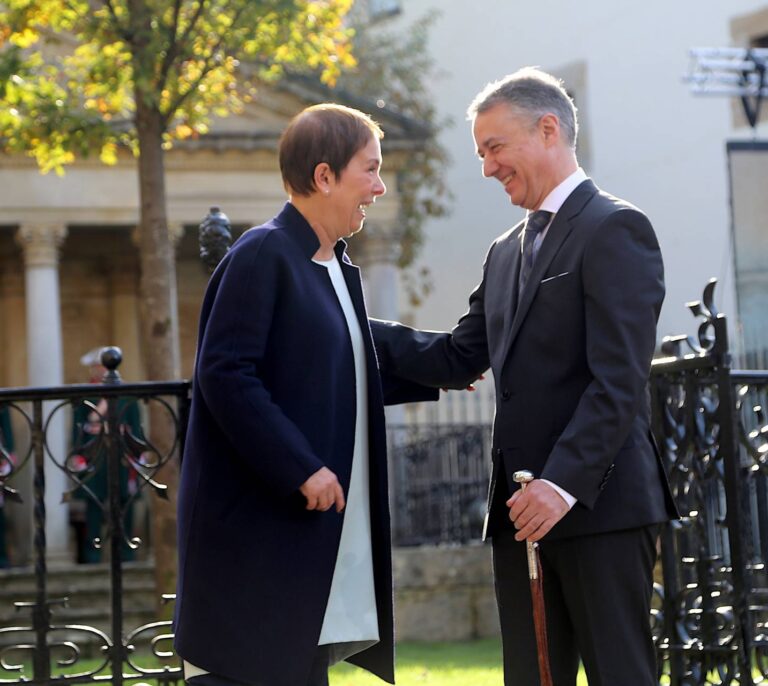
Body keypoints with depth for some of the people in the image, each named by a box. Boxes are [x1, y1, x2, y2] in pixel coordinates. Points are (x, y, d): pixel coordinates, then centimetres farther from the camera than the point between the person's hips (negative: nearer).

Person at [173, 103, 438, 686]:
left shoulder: (340, 269, 15)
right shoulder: (263, 256, -13)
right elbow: (225, 374, -20)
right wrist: (302, 469, -22)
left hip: (315, 523, 9)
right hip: (256, 523, -9)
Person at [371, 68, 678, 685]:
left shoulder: (615, 229, -7)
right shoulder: (506, 253, 21)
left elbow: (619, 379, -16)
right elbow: (457, 360, 16)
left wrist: (565, 482, -23)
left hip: (600, 502, -8)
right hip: (521, 511, 8)